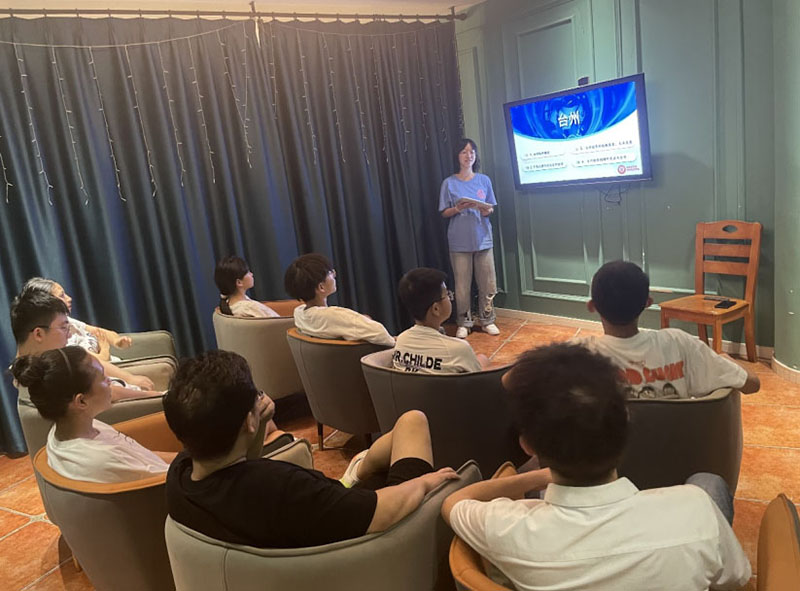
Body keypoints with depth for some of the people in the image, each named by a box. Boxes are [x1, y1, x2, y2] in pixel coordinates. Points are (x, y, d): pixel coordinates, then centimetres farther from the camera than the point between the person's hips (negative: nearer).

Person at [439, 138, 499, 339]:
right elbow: (444, 213, 2)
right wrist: (457, 208, -17)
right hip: (459, 242, -2)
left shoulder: (484, 180, 7)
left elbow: (491, 208, 10)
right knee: (462, 286, 1)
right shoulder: (449, 183, 1)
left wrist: (487, 210, -12)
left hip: (483, 239, 2)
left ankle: (487, 321, 19)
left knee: (488, 284, 4)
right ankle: (464, 323, 14)